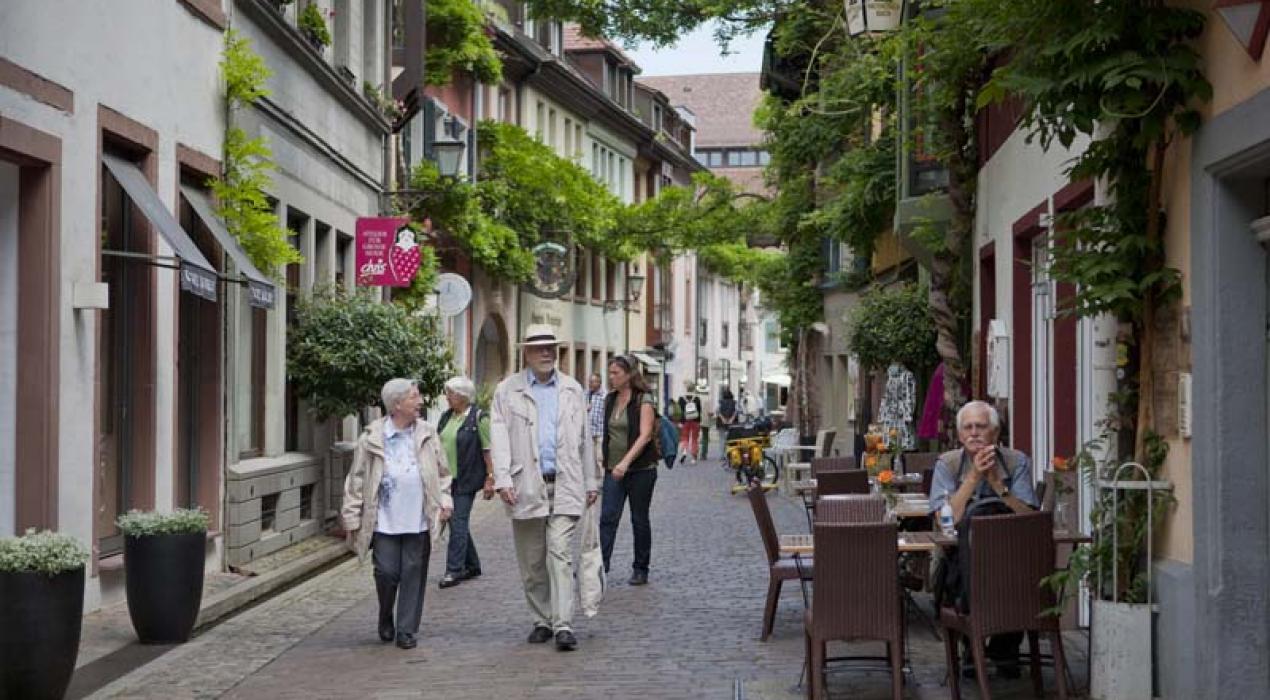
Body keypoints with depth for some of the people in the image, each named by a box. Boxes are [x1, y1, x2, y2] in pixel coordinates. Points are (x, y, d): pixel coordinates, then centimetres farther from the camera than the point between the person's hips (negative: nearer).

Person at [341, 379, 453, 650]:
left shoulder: (427, 435, 6)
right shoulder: (372, 438, -2)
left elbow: (442, 473, 14)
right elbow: (357, 479, 1)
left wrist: (444, 502, 2)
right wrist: (352, 517, 0)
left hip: (418, 521, 2)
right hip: (384, 522, -2)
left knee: (413, 574, 4)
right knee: (386, 572, -1)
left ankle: (406, 630, 15)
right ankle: (385, 620, 27)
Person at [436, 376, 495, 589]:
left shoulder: (478, 418, -9)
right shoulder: (446, 417, 11)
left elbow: (488, 450, -10)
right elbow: (438, 446, 17)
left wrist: (490, 478, -13)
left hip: (466, 481, -7)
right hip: (447, 479, 7)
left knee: (458, 522, -9)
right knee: (457, 522, 12)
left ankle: (454, 570, -6)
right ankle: (472, 565, 24)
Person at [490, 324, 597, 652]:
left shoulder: (572, 390, 13)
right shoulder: (507, 390, 5)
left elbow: (584, 438, 17)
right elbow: (499, 437, -2)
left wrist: (590, 483, 15)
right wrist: (503, 480, -13)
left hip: (564, 486, 0)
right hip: (526, 487, 0)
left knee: (561, 555, -10)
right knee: (532, 562, 7)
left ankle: (563, 626, -13)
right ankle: (542, 622, 19)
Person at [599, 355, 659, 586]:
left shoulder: (644, 400, -9)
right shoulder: (610, 400, 9)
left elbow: (645, 435, -19)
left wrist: (626, 461, -29)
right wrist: (606, 462, 15)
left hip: (641, 469, -5)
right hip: (614, 469, 5)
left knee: (639, 520, 5)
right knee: (608, 517, -7)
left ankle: (640, 569, 15)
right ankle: (600, 564, -13)